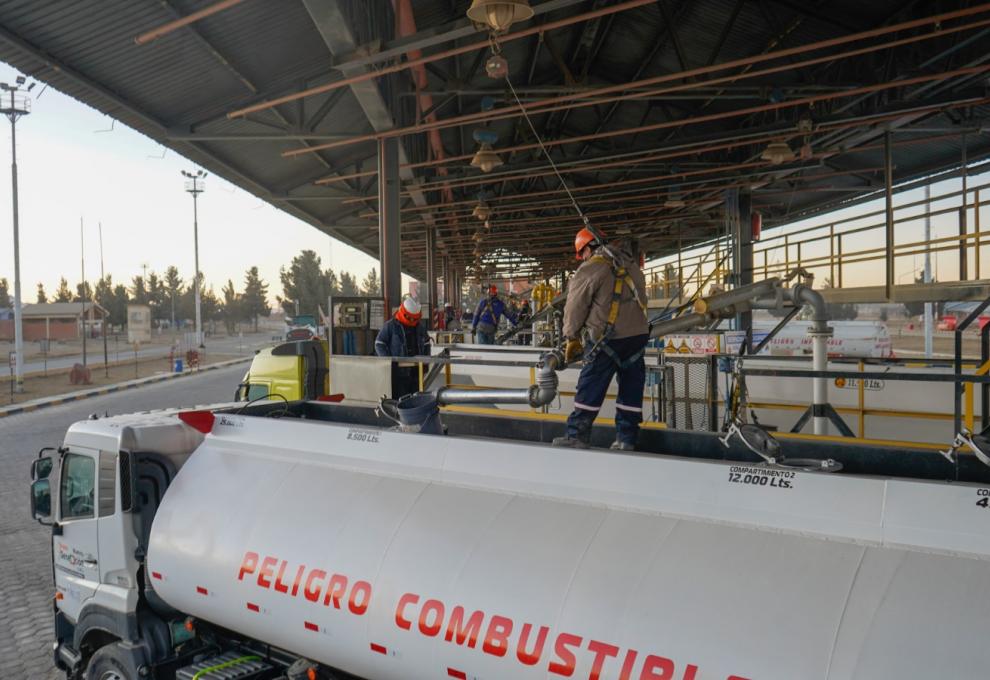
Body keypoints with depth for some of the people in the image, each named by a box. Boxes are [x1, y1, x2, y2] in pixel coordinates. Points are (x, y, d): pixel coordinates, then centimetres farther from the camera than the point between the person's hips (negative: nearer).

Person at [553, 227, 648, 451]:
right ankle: (626, 439, 15)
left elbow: (575, 307, -4)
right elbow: (639, 299, 14)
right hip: (638, 335, 6)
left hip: (608, 339, -6)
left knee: (590, 388, 2)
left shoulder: (590, 269, -7)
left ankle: (577, 435, 7)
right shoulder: (631, 265, 13)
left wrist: (572, 338, 7)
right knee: (631, 388, 11)